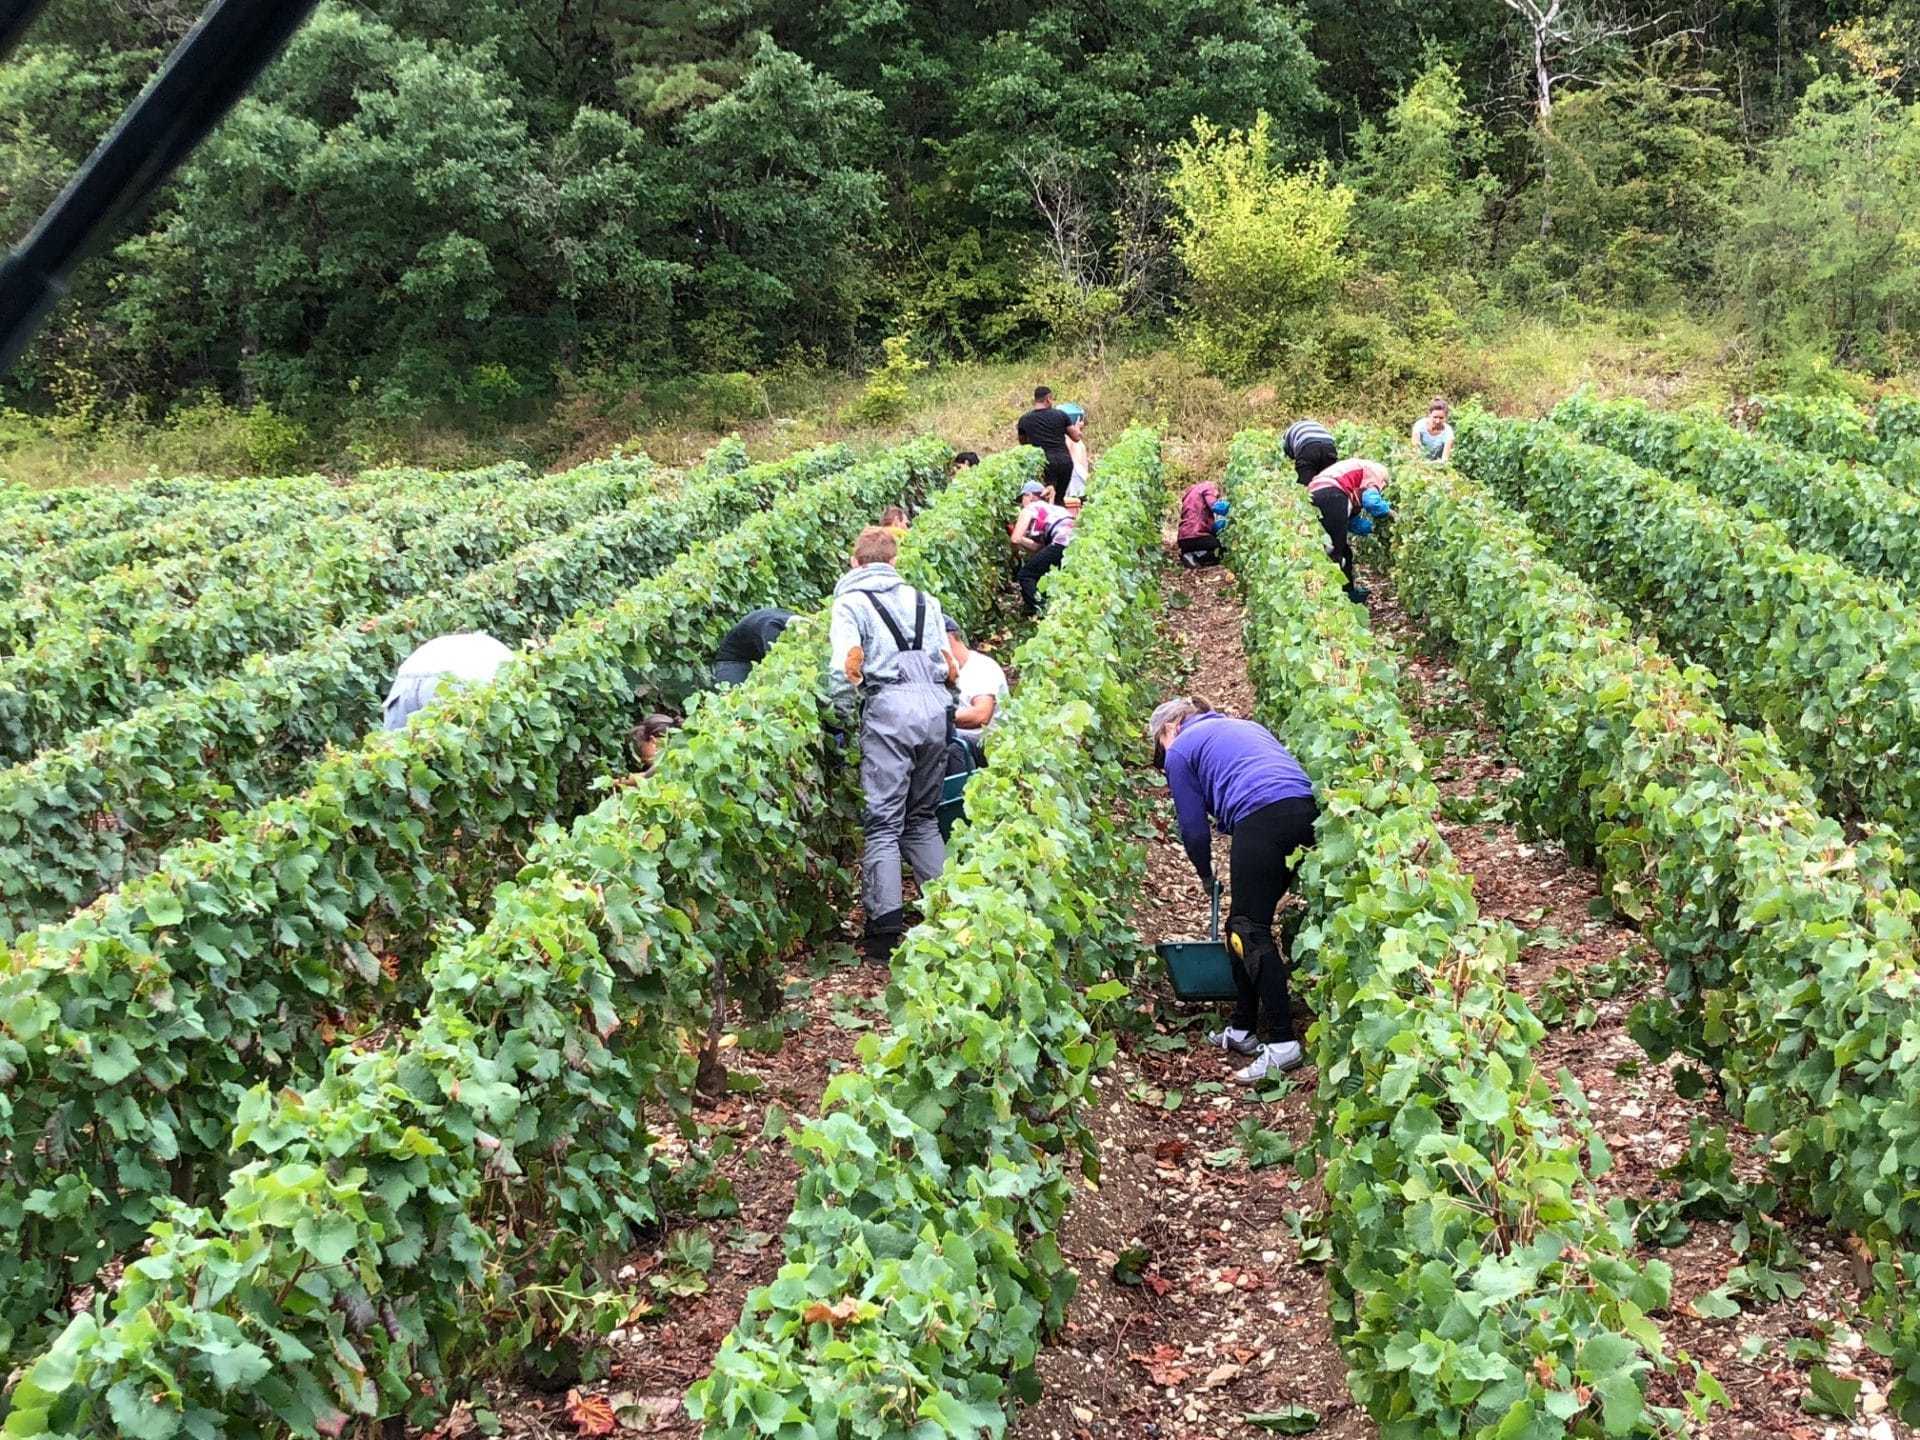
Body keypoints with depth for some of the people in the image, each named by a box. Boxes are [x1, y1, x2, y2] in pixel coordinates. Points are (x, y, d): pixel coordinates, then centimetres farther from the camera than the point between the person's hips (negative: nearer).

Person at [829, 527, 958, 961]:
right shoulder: (923, 600, 22)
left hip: (889, 708, -5)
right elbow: (949, 667, 17)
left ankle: (886, 926, -11)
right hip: (935, 706, 5)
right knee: (924, 817, 17)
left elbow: (846, 665, -9)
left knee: (883, 822, -4)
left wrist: (843, 718, 2)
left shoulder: (851, 602, 6)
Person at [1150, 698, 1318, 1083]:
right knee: (1245, 925, 16)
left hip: (1261, 818, -7)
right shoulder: (1246, 725, 34)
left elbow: (1193, 827, 14)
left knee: (1250, 932, -3)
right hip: (1307, 809, 7)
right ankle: (1242, 1030, 20)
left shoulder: (1179, 751, 14)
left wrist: (1207, 875, 33)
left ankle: (1282, 1043, -11)